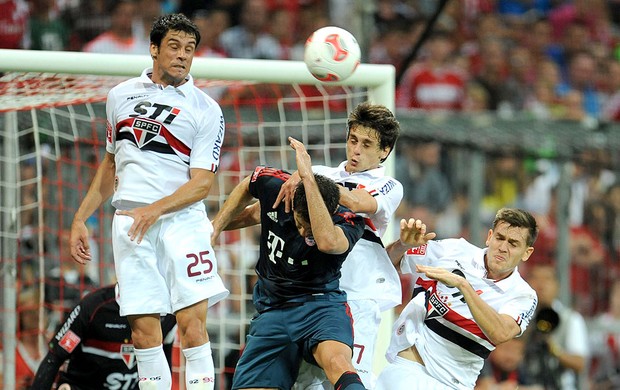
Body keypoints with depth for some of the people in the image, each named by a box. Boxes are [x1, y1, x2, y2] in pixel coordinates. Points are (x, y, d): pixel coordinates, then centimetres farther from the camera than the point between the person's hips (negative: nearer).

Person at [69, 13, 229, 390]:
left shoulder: (206, 110, 0)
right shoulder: (121, 96, 13)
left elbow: (202, 183, -7)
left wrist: (156, 208, -22)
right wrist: (81, 218, 22)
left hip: (182, 221, -3)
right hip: (129, 225, 3)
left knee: (192, 325, -13)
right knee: (144, 331, -2)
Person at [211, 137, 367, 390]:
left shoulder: (347, 222, -21)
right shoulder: (274, 186, -11)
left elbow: (328, 242, -46)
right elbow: (246, 189, 15)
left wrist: (308, 178, -45)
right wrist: (215, 227, 13)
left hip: (319, 304, -4)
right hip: (272, 309, 4)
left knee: (337, 362, -37)